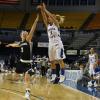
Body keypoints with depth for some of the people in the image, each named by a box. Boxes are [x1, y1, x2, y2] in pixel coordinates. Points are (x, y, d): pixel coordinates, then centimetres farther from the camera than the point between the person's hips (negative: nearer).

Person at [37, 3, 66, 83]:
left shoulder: (56, 24, -2)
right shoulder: (48, 25, 12)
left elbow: (52, 16, -16)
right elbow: (44, 18, 1)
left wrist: (45, 9, -17)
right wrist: (41, 10, -11)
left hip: (58, 44, -7)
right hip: (51, 44, 7)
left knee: (60, 60, -8)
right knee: (52, 61, 7)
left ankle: (62, 76, -9)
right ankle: (54, 76, 12)